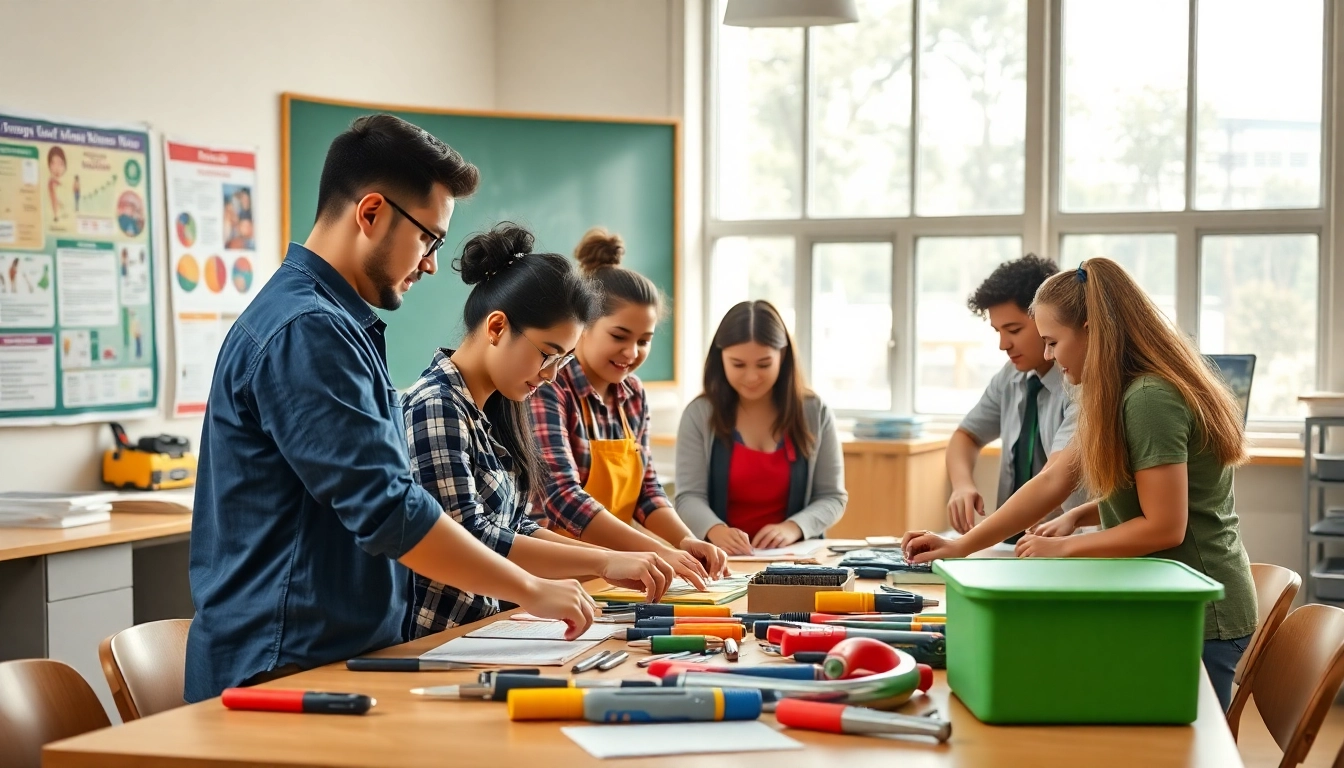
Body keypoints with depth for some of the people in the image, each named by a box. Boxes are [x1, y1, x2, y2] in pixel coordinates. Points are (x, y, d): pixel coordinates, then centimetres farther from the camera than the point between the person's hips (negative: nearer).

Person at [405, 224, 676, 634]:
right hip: (430, 640, -8)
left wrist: (611, 563, 4)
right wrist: (602, 562, -19)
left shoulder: (493, 410, 13)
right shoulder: (435, 407, -13)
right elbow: (468, 540, -21)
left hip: (479, 627, 8)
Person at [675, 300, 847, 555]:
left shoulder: (814, 413, 5)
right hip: (721, 557, -2)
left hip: (793, 557, 2)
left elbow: (832, 497, 5)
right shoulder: (699, 415, 1)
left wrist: (794, 528, -15)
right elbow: (689, 496, -4)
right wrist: (716, 531, -26)